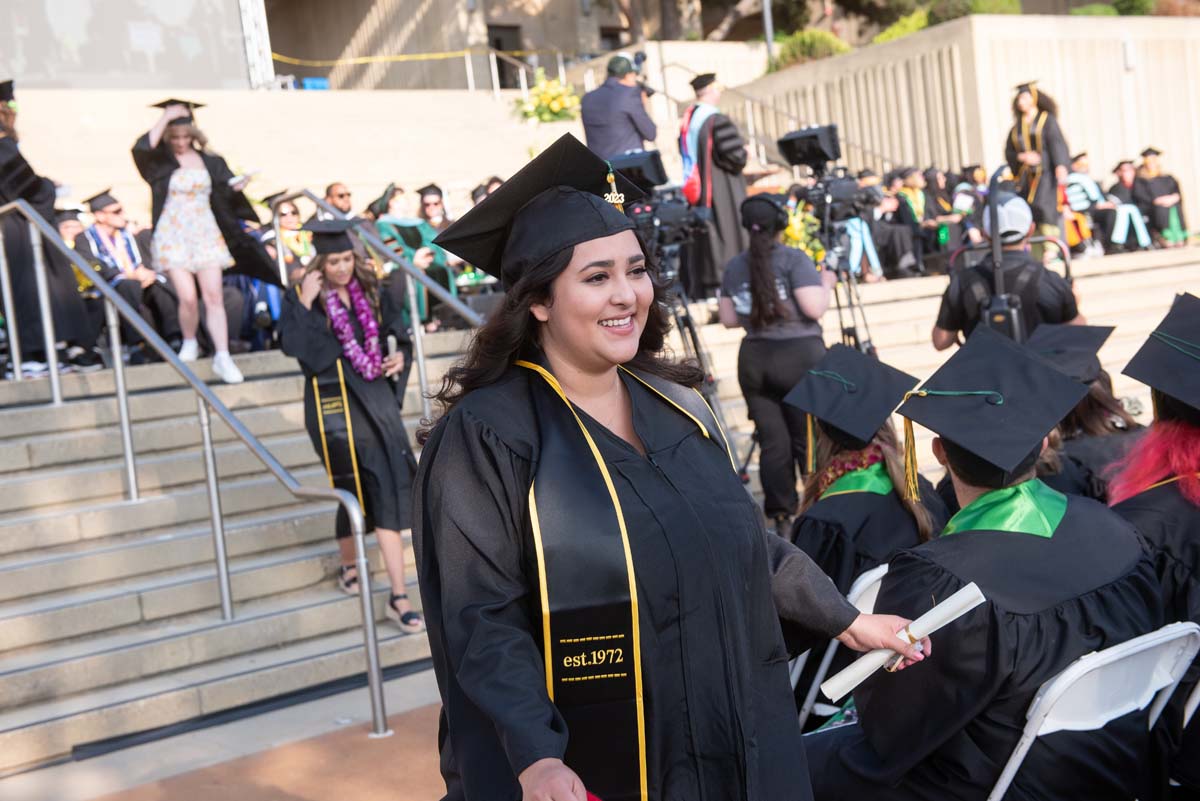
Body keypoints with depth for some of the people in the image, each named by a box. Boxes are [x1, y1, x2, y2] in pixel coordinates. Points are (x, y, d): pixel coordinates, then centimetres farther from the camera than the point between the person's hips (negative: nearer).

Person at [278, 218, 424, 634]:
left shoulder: (370, 290, 6)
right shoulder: (303, 295, -4)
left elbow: (394, 330, 18)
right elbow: (292, 344, -17)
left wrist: (399, 355, -1)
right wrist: (305, 303, -24)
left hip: (375, 398, 3)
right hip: (334, 404, -3)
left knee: (389, 490, -6)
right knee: (354, 490, 6)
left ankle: (398, 597, -6)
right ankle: (348, 564, 36)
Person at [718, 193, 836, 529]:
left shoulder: (734, 266, 6)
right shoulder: (794, 259, -7)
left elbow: (729, 319, 10)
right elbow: (815, 309, -12)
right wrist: (826, 284, 6)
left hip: (753, 361, 4)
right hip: (801, 356, -4)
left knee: (773, 443, 6)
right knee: (811, 441, 4)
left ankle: (782, 519, 9)